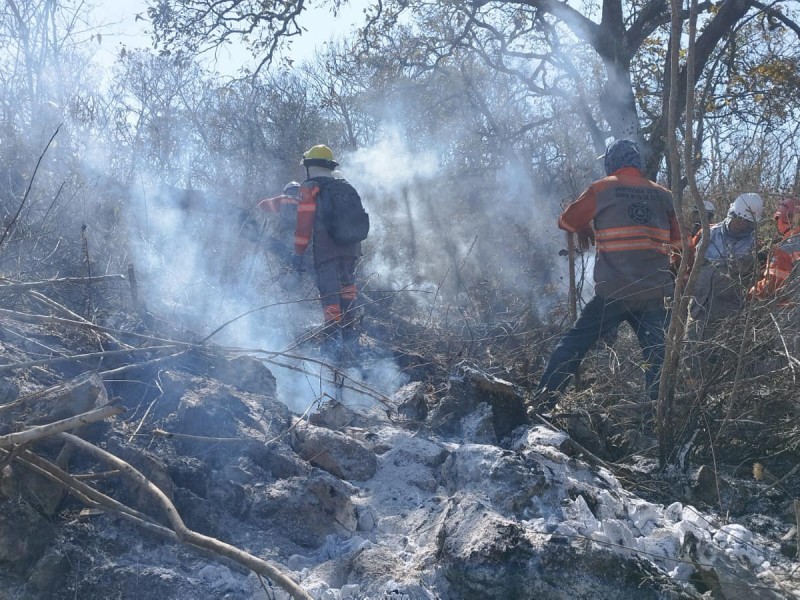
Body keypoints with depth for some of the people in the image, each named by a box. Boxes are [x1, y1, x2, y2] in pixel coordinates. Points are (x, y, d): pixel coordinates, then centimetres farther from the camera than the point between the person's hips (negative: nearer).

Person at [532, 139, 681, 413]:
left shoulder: (602, 189, 1)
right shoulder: (663, 195, 9)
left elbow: (567, 221, 10)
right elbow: (678, 240, 14)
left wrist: (585, 231, 29)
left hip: (613, 293, -2)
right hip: (655, 294, 2)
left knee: (574, 344, 5)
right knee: (657, 355, 8)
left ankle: (541, 404, 2)